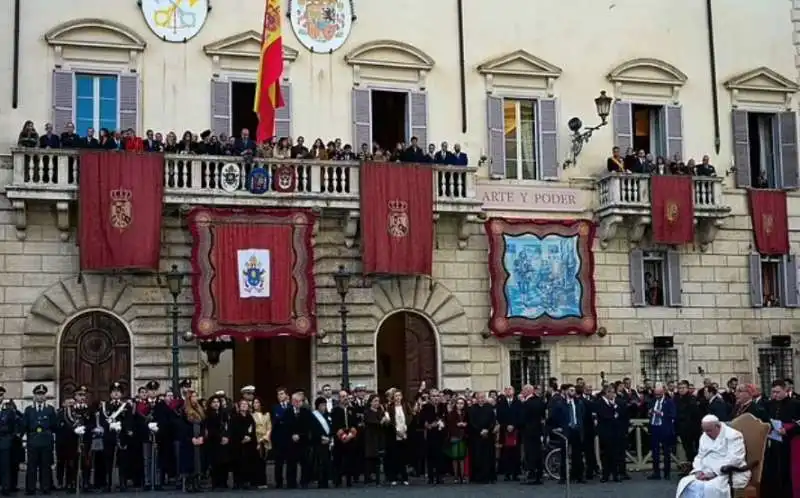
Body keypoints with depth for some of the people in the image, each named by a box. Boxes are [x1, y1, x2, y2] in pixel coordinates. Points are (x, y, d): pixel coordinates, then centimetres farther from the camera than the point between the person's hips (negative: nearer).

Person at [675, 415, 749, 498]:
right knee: (685, 485, -19)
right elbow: (700, 457, 19)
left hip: (730, 474, -7)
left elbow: (734, 459, -18)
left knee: (710, 488, -36)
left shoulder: (733, 436, -7)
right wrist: (699, 471, -3)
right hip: (706, 473, 7)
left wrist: (713, 473, -22)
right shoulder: (704, 437, 16)